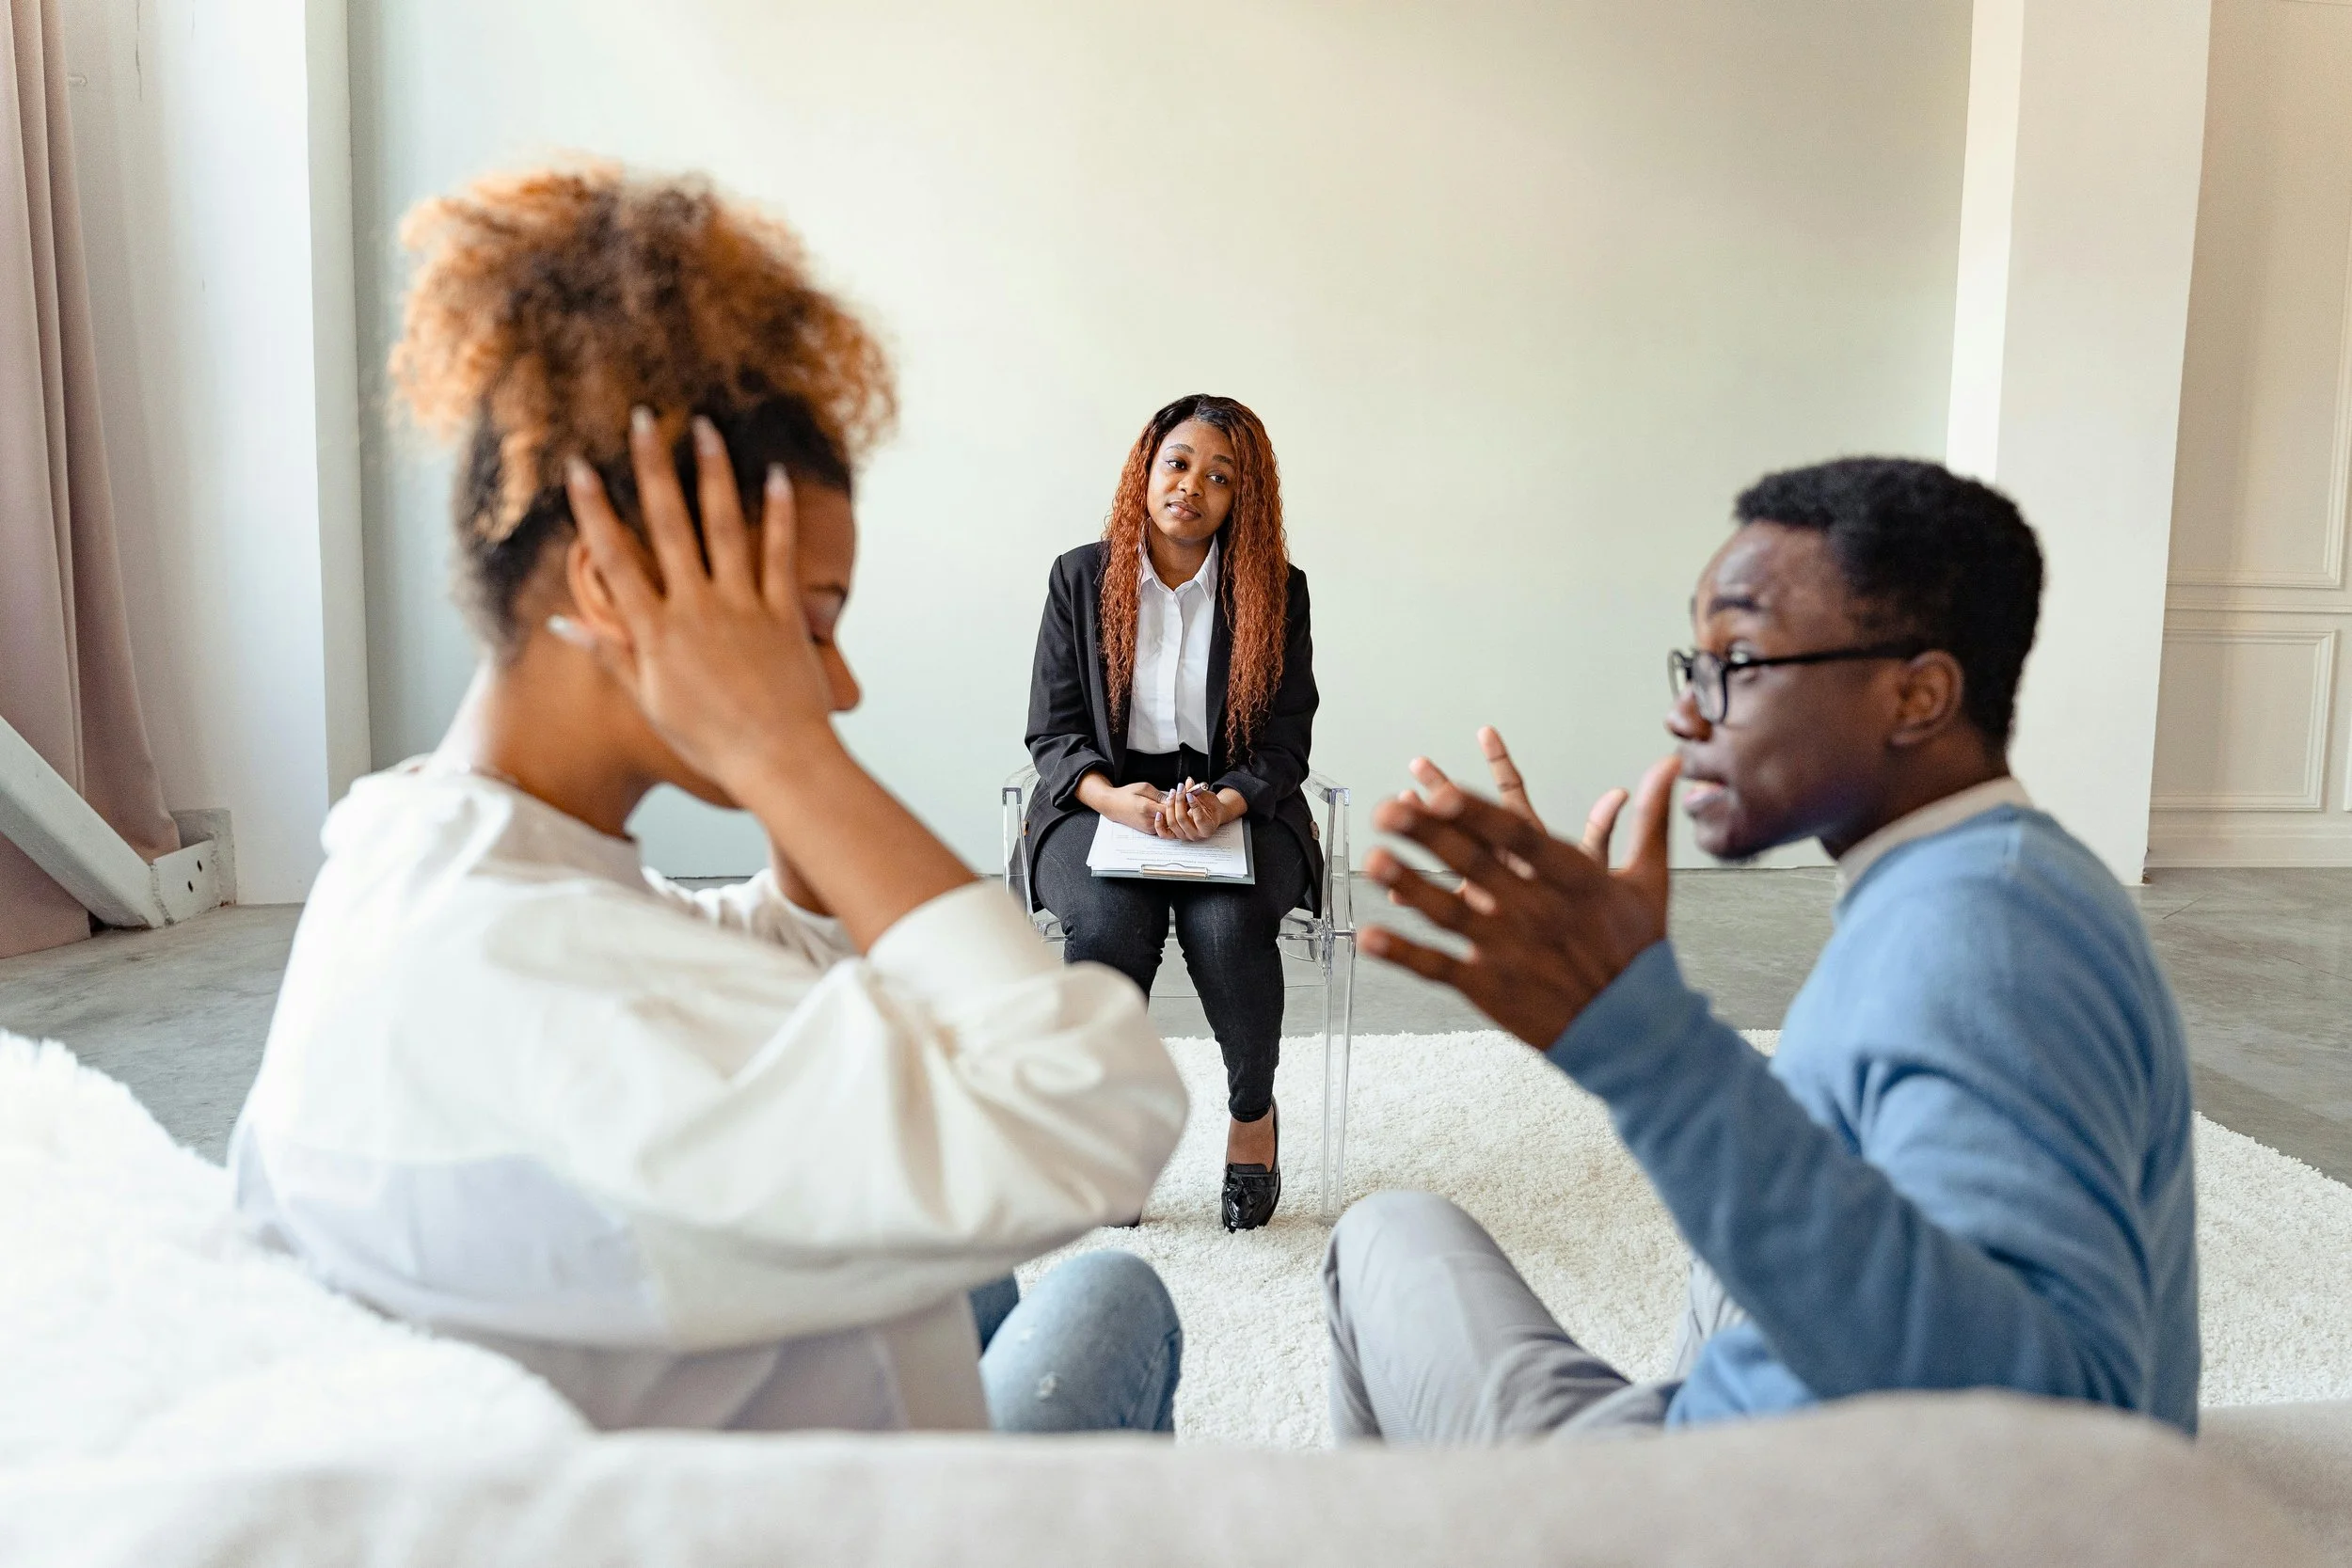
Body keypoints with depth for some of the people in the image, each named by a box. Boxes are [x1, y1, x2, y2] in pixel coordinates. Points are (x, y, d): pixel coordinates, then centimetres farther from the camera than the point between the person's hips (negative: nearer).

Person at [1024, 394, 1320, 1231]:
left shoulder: (1276, 591, 3)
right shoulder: (1081, 578, 4)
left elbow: (1284, 745, 1)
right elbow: (1052, 732, 1)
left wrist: (1222, 804, -21)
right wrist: (1115, 797, -19)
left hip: (1237, 808, 0)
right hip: (1102, 803, 0)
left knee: (1226, 924, -31)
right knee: (1109, 921, -32)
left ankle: (1253, 1112, -1)